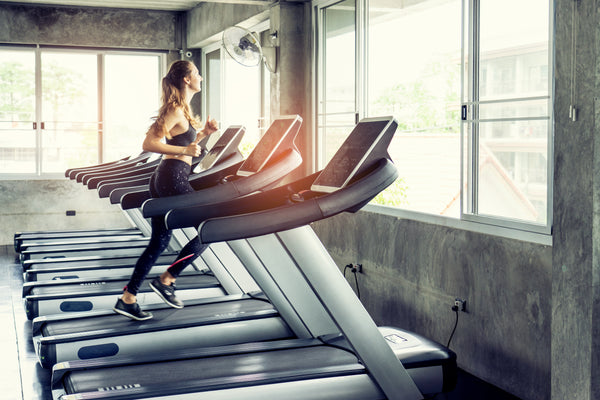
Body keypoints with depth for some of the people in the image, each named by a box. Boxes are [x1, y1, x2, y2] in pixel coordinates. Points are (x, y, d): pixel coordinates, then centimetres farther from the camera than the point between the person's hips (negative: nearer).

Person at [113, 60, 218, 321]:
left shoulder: (181, 110, 18)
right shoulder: (176, 110, -12)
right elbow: (149, 144, -19)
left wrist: (203, 133, 14)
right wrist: (185, 150, -21)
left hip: (163, 181, 10)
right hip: (173, 179, -10)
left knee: (159, 242, 12)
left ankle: (127, 299, 15)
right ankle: (166, 280, 4)